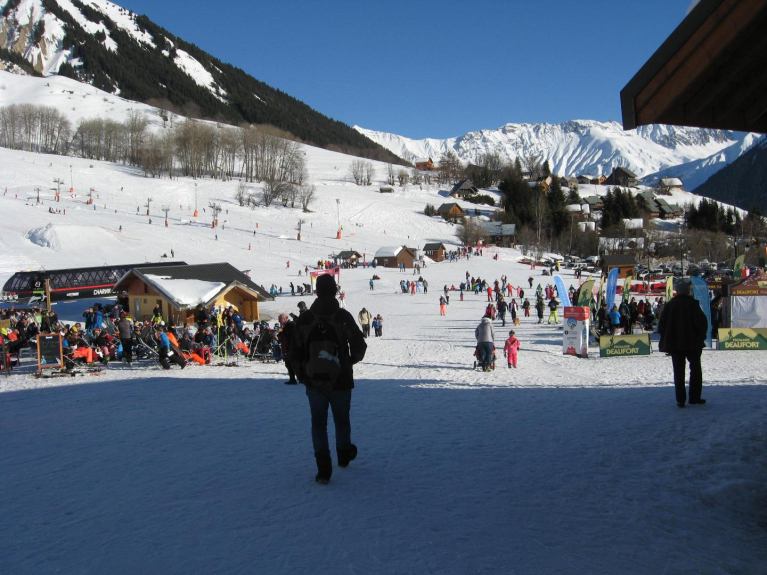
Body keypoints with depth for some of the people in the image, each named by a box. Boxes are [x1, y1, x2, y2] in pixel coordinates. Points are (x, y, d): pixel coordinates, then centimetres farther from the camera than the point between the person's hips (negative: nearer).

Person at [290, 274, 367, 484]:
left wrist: (302, 375, 15)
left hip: (314, 382, 1)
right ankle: (344, 455, 40)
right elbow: (359, 346, -6)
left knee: (318, 422, 8)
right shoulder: (344, 317, -10)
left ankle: (323, 468, -4)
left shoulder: (304, 319, -5)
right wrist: (351, 360, 16)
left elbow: (295, 353, 0)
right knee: (342, 420, 20)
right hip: (341, 381, 0)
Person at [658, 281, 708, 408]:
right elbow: (701, 321, -14)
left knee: (678, 372, 6)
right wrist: (701, 337, 1)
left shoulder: (670, 305, 1)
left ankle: (680, 400, 2)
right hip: (692, 343, -2)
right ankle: (694, 397, 12)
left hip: (674, 344, 2)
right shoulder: (692, 304, -8)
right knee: (695, 369, 12)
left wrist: (667, 341, 11)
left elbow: (662, 325, 2)